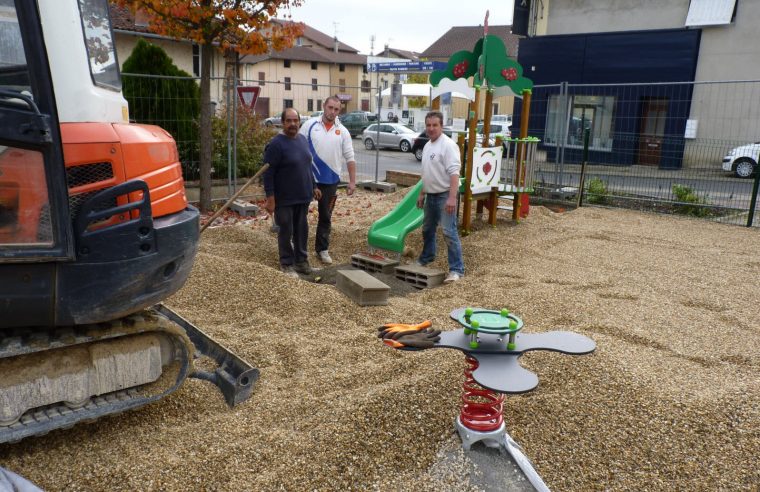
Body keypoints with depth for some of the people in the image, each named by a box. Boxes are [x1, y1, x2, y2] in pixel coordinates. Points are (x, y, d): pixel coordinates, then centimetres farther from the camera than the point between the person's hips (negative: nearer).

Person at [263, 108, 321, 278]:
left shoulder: (302, 139, 8)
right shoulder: (276, 144, -15)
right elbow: (268, 173, -16)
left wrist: (314, 186, 18)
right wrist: (270, 197, -19)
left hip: (303, 197, 7)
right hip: (285, 199, -6)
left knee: (302, 230, 15)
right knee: (286, 232, 5)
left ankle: (301, 260, 29)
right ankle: (287, 264, 18)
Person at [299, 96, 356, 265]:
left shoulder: (343, 131, 2)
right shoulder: (310, 125, -2)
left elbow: (349, 158, 3)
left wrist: (352, 181, -1)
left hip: (330, 180, 1)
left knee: (325, 216, 10)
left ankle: (322, 249, 21)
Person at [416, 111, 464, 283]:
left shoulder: (448, 145, -15)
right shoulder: (427, 146, 13)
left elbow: (454, 173, -23)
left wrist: (452, 198, -30)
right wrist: (422, 194, 22)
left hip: (445, 195, -9)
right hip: (431, 195, 9)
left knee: (449, 232, -12)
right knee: (427, 229, 21)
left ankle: (457, 269, -8)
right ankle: (426, 258, 40)